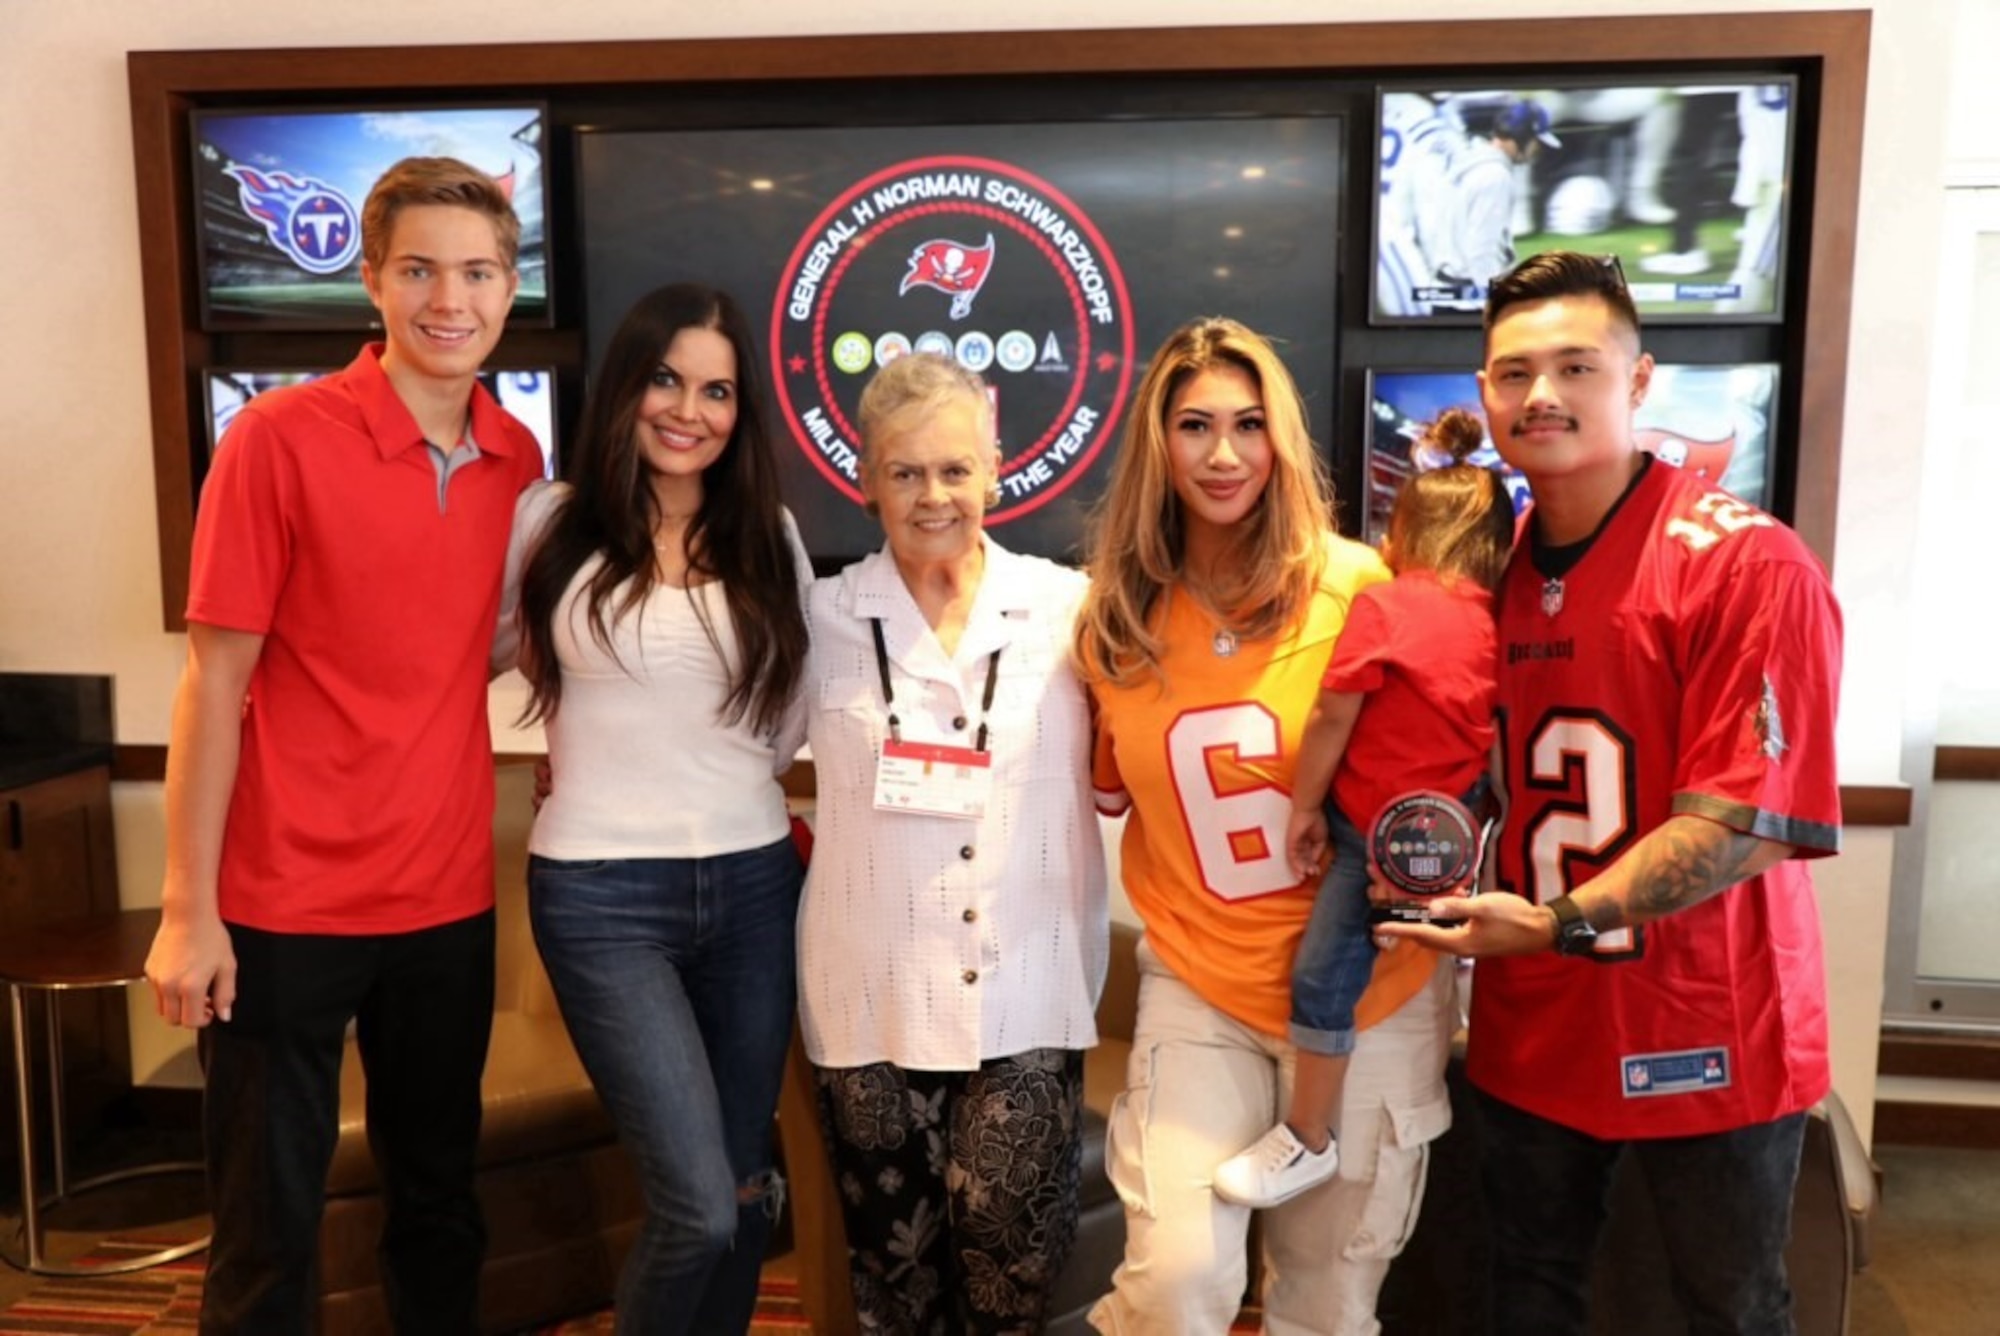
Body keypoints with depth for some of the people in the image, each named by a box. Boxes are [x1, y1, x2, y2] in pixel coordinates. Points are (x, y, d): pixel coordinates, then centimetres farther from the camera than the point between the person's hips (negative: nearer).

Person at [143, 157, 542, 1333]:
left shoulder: (519, 459, 2)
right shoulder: (281, 438, -11)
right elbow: (215, 683, -10)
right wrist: (189, 911, -11)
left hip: (448, 896, 4)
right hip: (287, 902, -4)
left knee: (440, 1201, 19)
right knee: (270, 1225, 11)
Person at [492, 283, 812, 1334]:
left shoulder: (768, 538, 7)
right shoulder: (551, 523, -2)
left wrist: (722, 779, 3)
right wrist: (608, 739, 1)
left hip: (752, 882, 4)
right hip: (602, 893, -3)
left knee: (743, 1195, 13)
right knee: (698, 1209, -8)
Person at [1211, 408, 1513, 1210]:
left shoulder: (1383, 606, -13)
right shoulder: (1490, 626, 5)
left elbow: (1332, 718, -11)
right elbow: (1487, 729, 13)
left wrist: (1304, 807, -1)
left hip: (1381, 830, -7)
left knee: (1321, 978, 1)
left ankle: (1308, 1141, 11)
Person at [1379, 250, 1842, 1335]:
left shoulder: (1749, 565, -18)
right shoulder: (1495, 566, 2)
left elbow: (1751, 821, -22)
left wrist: (1561, 923, -27)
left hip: (1704, 1033, -5)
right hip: (1531, 1022, 5)